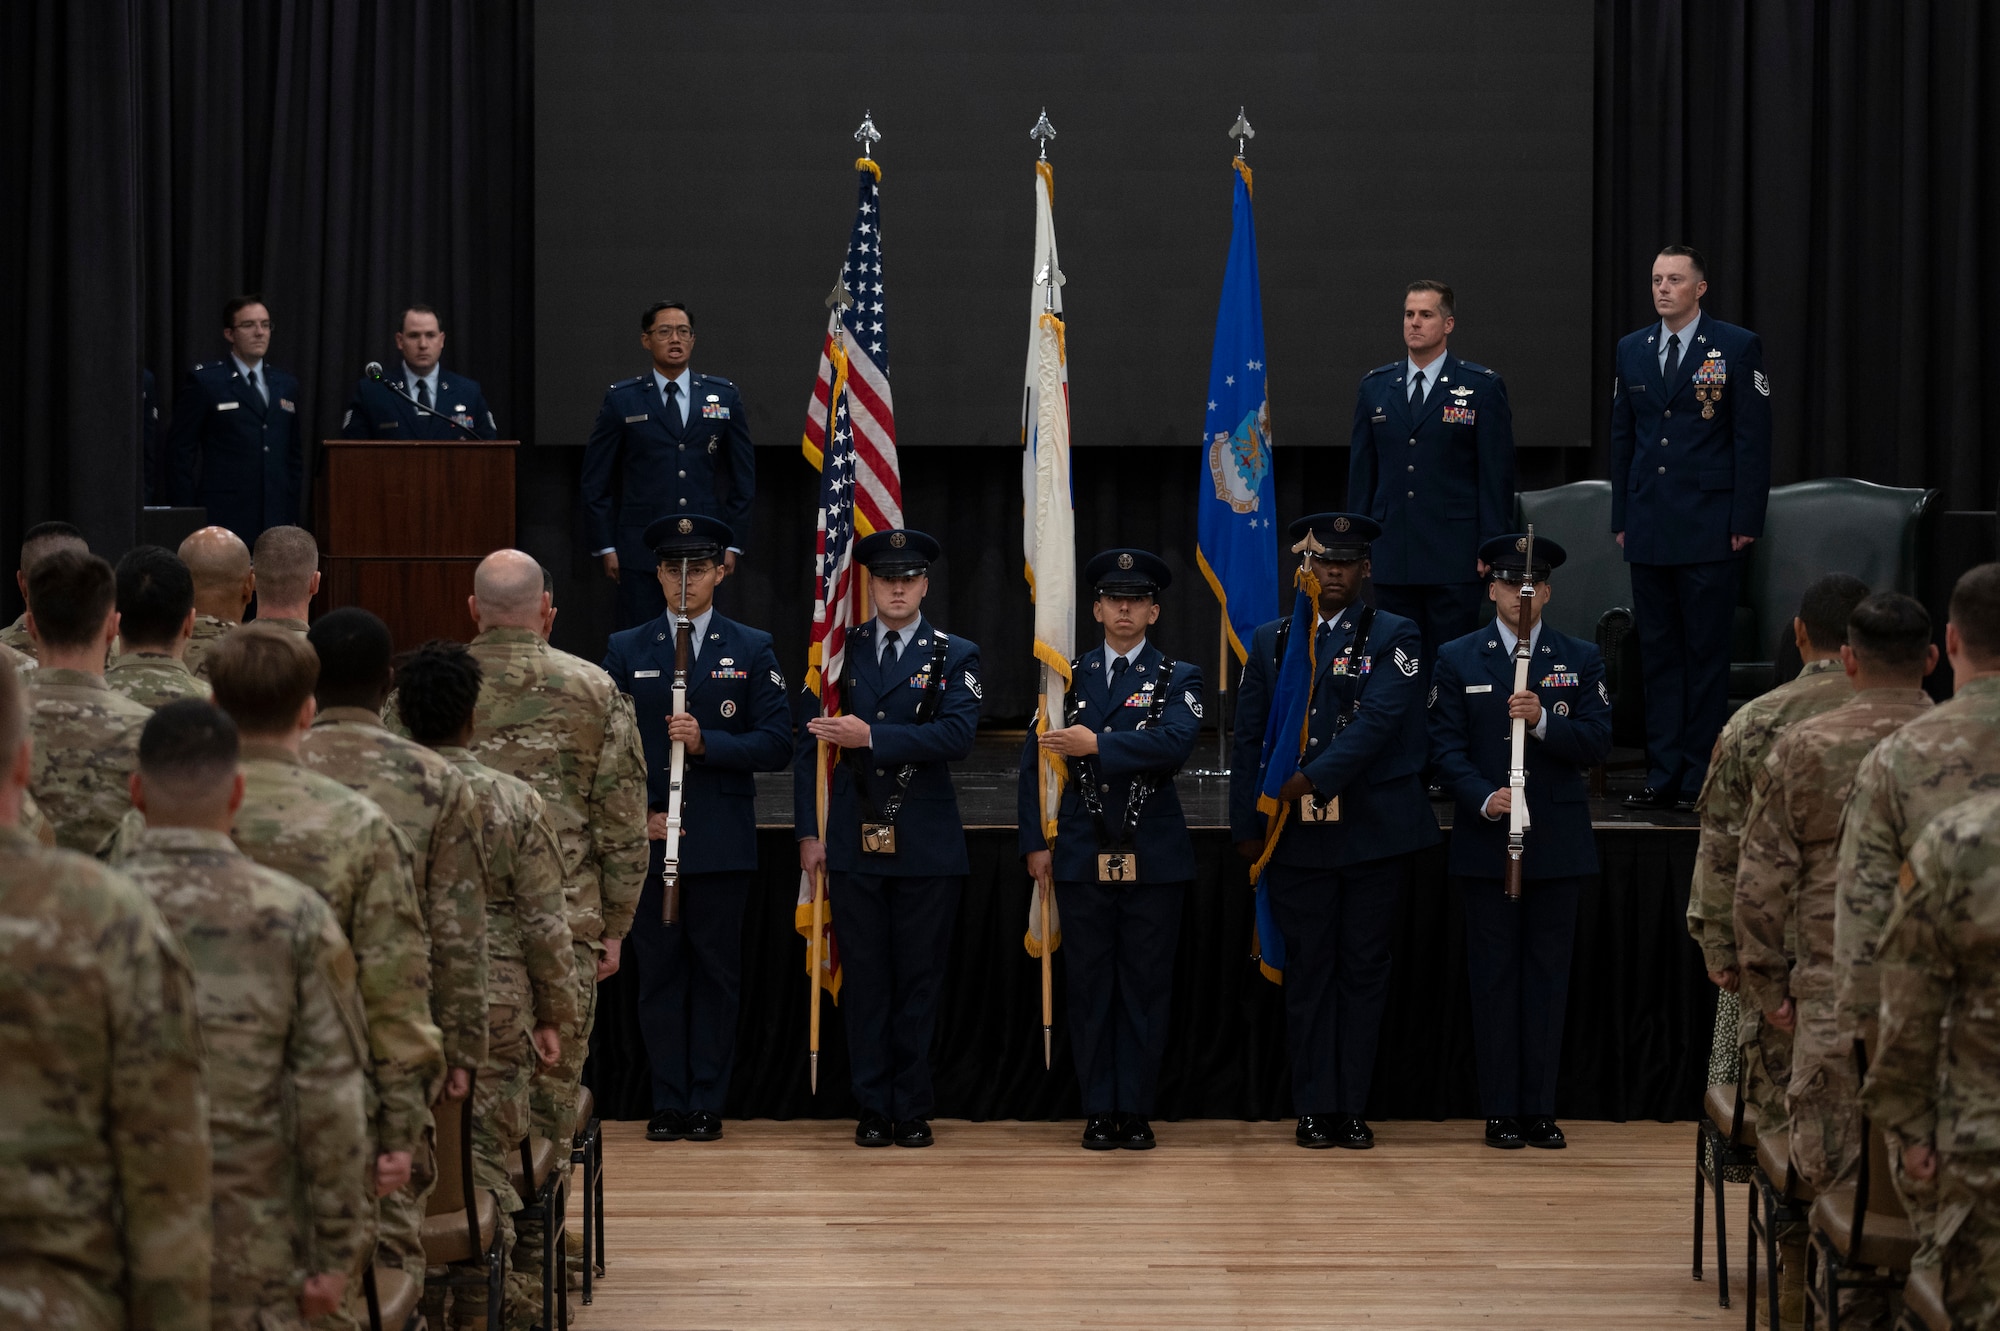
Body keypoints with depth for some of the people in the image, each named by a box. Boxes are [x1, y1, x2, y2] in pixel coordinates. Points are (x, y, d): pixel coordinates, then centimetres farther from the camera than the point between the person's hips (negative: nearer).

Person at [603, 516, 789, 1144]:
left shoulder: (752, 650, 6)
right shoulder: (625, 650, 9)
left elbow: (776, 744, -1)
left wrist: (706, 742, -15)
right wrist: (635, 814, -4)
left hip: (722, 845, -1)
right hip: (648, 836, 1)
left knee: (716, 974, 2)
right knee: (659, 974, 3)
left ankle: (707, 1103, 8)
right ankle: (668, 1103, 9)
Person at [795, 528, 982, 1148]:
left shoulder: (955, 656, 3)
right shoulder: (839, 652, 8)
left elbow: (956, 736, -13)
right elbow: (811, 744, 7)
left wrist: (871, 736, -19)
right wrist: (809, 831, 1)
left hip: (928, 845, -1)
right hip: (854, 841, 1)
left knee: (919, 981, 3)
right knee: (865, 980, 3)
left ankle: (914, 1109, 10)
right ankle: (874, 1108, 9)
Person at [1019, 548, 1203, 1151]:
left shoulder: (1177, 679, 4)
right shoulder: (1066, 677, 10)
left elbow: (1174, 744, -16)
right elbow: (1035, 761, 9)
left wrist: (1097, 744, -20)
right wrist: (1036, 842, 2)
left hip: (1154, 858, -1)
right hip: (1083, 855, 2)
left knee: (1146, 987, 2)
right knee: (1089, 987, 3)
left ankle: (1136, 1110, 8)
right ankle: (1099, 1111, 9)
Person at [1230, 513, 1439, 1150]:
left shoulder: (1393, 636, 1)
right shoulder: (1270, 641, 11)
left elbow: (1378, 719, -13)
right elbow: (1249, 739, 10)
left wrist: (1315, 778, -21)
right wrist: (1247, 827, 4)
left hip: (1374, 830, -2)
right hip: (1296, 834, 2)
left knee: (1364, 967, 3)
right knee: (1308, 968, 4)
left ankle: (1353, 1108, 8)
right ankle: (1315, 1108, 9)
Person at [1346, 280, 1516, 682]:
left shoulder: (1482, 387, 1)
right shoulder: (1375, 386, 12)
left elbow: (1497, 476, -1)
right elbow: (1361, 472, 14)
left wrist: (1492, 548, -8)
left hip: (1455, 558, -4)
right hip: (1391, 556, 4)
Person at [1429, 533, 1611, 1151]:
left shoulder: (1581, 659, 8)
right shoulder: (1457, 659, 6)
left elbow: (1597, 740, -1)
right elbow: (1446, 746, 0)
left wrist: (1543, 720, -18)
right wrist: (1484, 798, -16)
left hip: (1558, 841, 1)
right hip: (1487, 840, -1)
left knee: (1548, 973, 3)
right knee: (1494, 973, 1)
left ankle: (1541, 1108, 8)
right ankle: (1501, 1111, 5)